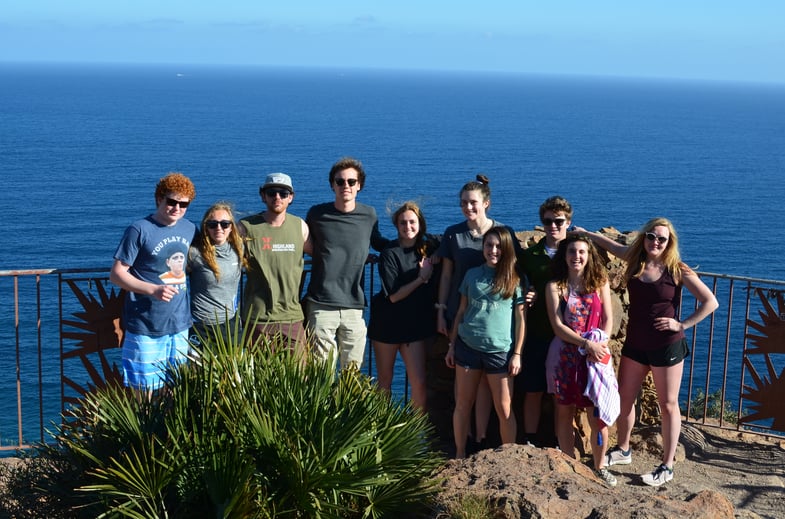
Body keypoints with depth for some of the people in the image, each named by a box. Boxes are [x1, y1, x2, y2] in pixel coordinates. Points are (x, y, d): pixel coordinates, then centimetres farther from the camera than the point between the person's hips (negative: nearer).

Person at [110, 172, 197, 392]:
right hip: (145, 327, -5)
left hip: (179, 325, 5)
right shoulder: (140, 230, -10)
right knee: (143, 392, 0)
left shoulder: (190, 229, 7)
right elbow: (116, 274, -11)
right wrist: (153, 289, -22)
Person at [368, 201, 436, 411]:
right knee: (384, 380, 8)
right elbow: (393, 295, -16)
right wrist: (422, 278, -17)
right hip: (388, 323, -3)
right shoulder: (389, 254, -11)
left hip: (416, 324, 3)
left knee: (419, 382, -4)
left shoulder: (426, 250, 4)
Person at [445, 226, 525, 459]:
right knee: (463, 404, 7)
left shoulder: (515, 280, 1)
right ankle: (460, 455, 19)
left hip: (499, 350, -2)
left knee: (504, 409, 0)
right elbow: (461, 311, 12)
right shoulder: (472, 274, 8)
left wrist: (517, 354, -3)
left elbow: (520, 318, 1)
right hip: (467, 346, 2)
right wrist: (452, 346, 9)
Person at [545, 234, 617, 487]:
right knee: (565, 412, 6)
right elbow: (557, 326, -7)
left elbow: (608, 319, 4)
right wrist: (586, 344, -16)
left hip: (596, 355, 1)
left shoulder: (599, 283, 6)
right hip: (566, 355, 0)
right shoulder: (554, 287, 0)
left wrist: (600, 343, -14)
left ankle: (600, 466, 15)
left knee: (598, 414, -1)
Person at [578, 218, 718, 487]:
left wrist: (682, 325, -13)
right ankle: (623, 450, 34)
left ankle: (667, 466, 14)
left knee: (668, 405, 4)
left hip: (666, 346, -5)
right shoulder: (635, 259, 0)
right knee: (624, 398, 13)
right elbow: (608, 243, 20)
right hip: (635, 344, 5)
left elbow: (710, 302, -9)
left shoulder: (677, 270, -11)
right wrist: (584, 233, 21)